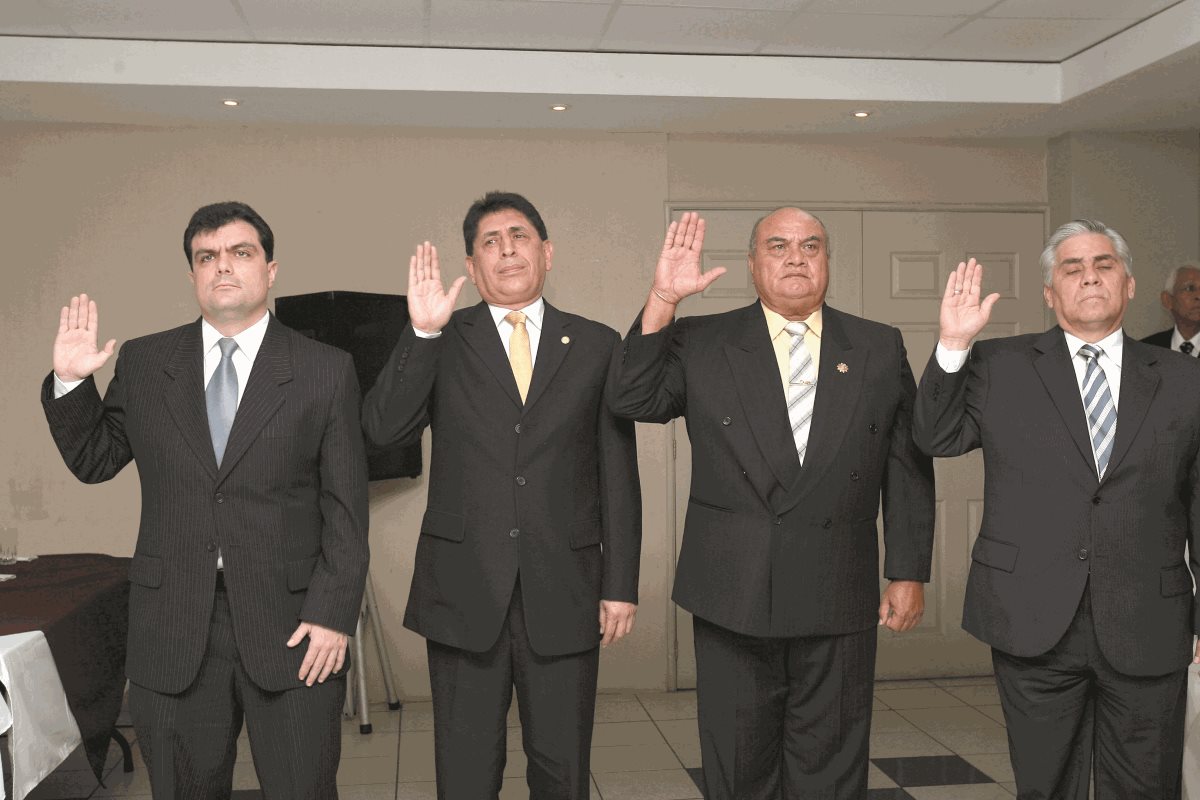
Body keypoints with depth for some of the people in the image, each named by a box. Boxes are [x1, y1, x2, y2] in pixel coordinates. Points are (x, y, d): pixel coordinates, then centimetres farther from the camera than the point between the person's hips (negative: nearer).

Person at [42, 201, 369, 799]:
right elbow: (93, 461, 14)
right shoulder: (141, 363, 7)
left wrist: (332, 615, -9)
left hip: (291, 626, -2)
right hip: (173, 627, 2)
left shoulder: (325, 371, 0)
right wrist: (71, 382, -1)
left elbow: (346, 508, -3)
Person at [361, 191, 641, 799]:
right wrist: (422, 331, -18)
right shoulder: (442, 343, 5)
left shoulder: (596, 345, 6)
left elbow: (618, 475, 5)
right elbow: (381, 428, -9)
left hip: (563, 591, 1)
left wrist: (620, 585, 1)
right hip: (464, 590, 0)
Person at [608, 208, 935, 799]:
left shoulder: (880, 349, 6)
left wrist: (908, 572, 4)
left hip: (838, 599, 1)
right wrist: (662, 301, -16)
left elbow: (908, 468, 7)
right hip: (733, 597, 0)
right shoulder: (701, 344, 3)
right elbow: (631, 401, -8)